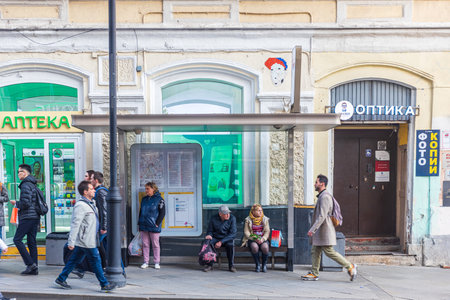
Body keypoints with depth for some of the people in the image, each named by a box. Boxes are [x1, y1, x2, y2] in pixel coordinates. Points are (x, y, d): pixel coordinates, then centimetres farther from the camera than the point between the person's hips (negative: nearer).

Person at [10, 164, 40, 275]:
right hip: (35, 217, 9)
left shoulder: (26, 185, -11)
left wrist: (16, 203, -2)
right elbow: (38, 202, 22)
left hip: (28, 217, -9)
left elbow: (26, 203, -20)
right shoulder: (33, 184, 19)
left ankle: (30, 264, -9)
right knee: (31, 242, 8)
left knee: (17, 239, -4)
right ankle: (34, 269, 8)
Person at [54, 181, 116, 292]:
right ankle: (105, 285, 6)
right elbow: (75, 224, -22)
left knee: (74, 260, 15)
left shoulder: (90, 204, 14)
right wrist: (71, 242, -24)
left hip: (83, 241, 10)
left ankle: (61, 279, 25)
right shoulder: (80, 205, -18)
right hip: (86, 241, -10)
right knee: (96, 261, -2)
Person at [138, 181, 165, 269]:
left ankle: (157, 263, 11)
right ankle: (146, 262, 16)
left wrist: (157, 223, -11)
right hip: (143, 226, 5)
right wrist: (139, 222, 12)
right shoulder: (144, 199, 12)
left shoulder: (159, 199, -6)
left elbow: (162, 213, -6)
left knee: (155, 245, 3)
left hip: (154, 227, -5)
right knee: (145, 244, 8)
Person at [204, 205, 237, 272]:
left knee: (230, 244, -35)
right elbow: (210, 231, 7)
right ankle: (209, 265, -17)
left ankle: (231, 265, -17)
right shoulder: (213, 219, -5)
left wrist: (221, 242, -24)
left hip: (227, 239, -1)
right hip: (216, 238, 1)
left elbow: (233, 234, -15)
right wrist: (209, 235, -20)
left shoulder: (232, 218, -10)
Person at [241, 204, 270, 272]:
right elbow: (246, 232, -2)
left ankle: (264, 265, -11)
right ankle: (257, 265, -15)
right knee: (254, 247, -36)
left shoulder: (265, 219, 9)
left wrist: (263, 239, -16)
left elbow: (267, 231, 3)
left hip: (263, 239, 1)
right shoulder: (248, 220, 4)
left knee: (265, 247, -33)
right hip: (252, 239, -1)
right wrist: (254, 239, -17)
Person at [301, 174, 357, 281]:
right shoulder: (322, 196, 15)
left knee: (330, 252, -4)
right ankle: (314, 273, 15)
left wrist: (312, 229, -25)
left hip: (325, 230, -10)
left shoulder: (325, 197, -17)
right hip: (320, 232, 10)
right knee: (315, 251, 10)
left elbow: (322, 216, -24)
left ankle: (350, 267, 5)